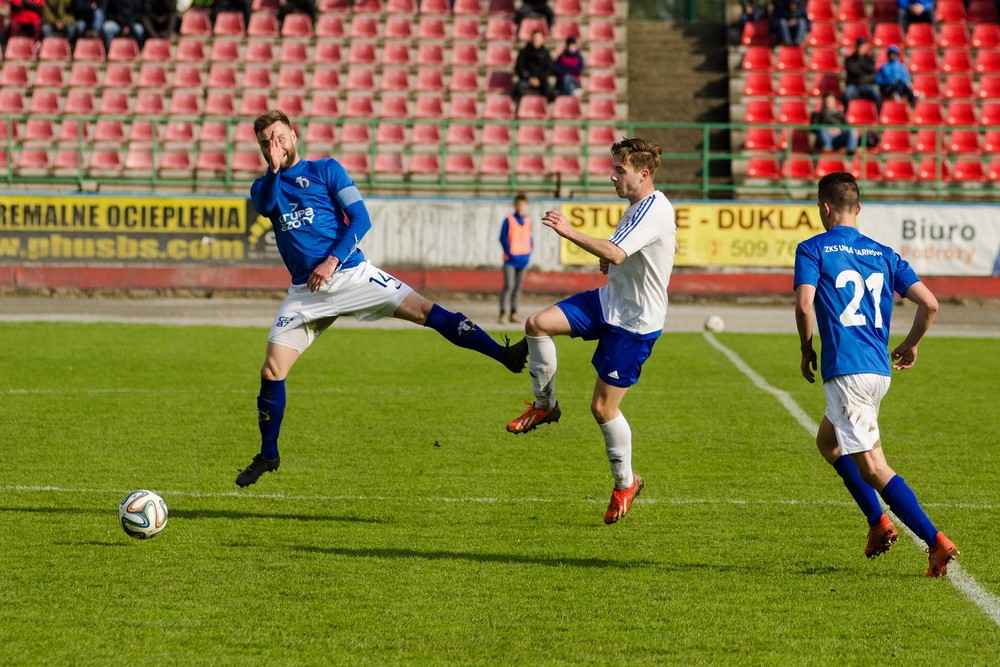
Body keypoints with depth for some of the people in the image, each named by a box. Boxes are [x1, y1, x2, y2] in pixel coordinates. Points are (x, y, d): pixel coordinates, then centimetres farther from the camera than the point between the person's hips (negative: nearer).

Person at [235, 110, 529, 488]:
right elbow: (265, 206, -13)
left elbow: (360, 219, -2)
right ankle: (267, 456, 11)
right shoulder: (263, 186, 12)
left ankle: (506, 356, -17)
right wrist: (274, 168, -24)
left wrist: (332, 260, -13)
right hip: (305, 291, 2)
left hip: (350, 272, -2)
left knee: (426, 312, -15)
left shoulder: (326, 170, 5)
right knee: (271, 371, -5)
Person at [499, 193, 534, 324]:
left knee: (518, 286, 6)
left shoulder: (528, 221, 11)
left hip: (523, 259, 5)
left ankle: (514, 313, 10)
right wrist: (510, 253, -11)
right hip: (511, 259, -5)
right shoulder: (508, 220, -3)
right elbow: (503, 238, -4)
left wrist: (529, 253, 4)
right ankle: (502, 313, -13)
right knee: (509, 285, -13)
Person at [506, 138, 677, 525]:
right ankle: (545, 405, 8)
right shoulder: (639, 205, 7)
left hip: (634, 323, -9)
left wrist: (570, 233, -39)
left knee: (603, 407, -3)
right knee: (537, 324, -10)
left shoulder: (654, 211, -24)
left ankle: (625, 483, 18)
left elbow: (615, 254, -38)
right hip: (608, 301, 9)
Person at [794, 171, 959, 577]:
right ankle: (879, 523, 19)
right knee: (828, 440, 27)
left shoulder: (812, 250, -1)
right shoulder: (884, 254, 14)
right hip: (880, 369, 7)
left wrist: (806, 351, 2)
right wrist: (910, 346, 23)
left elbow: (804, 305, -15)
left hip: (846, 370, -7)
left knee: (872, 467, -6)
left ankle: (936, 542, -17)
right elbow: (929, 304, 7)